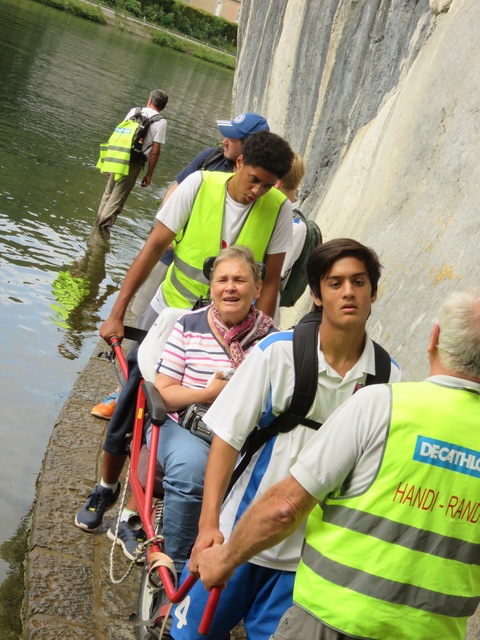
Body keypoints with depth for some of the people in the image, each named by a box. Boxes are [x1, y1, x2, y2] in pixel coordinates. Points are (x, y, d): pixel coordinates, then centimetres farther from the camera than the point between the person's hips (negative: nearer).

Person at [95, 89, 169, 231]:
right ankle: (103, 228, 2)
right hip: (134, 164, -4)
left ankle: (98, 224, 26)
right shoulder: (160, 122, -4)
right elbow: (155, 151, -9)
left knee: (108, 194, 19)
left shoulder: (134, 111, 8)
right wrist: (149, 174, -1)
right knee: (117, 200, 3)